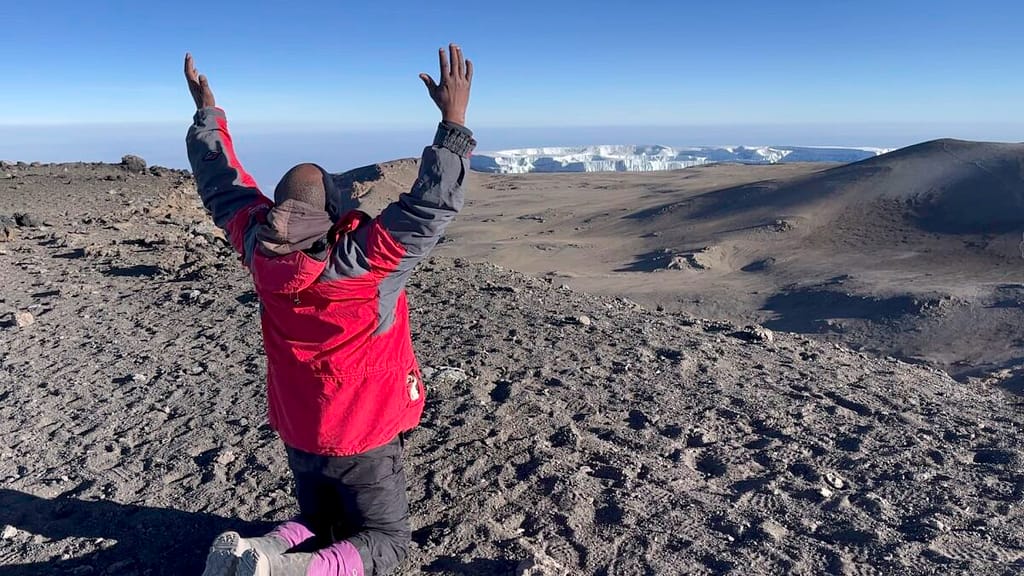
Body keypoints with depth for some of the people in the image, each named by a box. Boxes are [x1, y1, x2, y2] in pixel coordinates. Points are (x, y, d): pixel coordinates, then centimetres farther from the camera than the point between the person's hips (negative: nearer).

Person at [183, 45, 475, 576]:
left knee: (318, 525, 27)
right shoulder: (367, 261, -28)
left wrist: (207, 114, 14)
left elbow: (223, 185, 2)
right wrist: (454, 122, -24)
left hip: (298, 434, 6)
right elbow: (431, 207, -29)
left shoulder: (259, 249, -13)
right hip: (363, 437, -5)